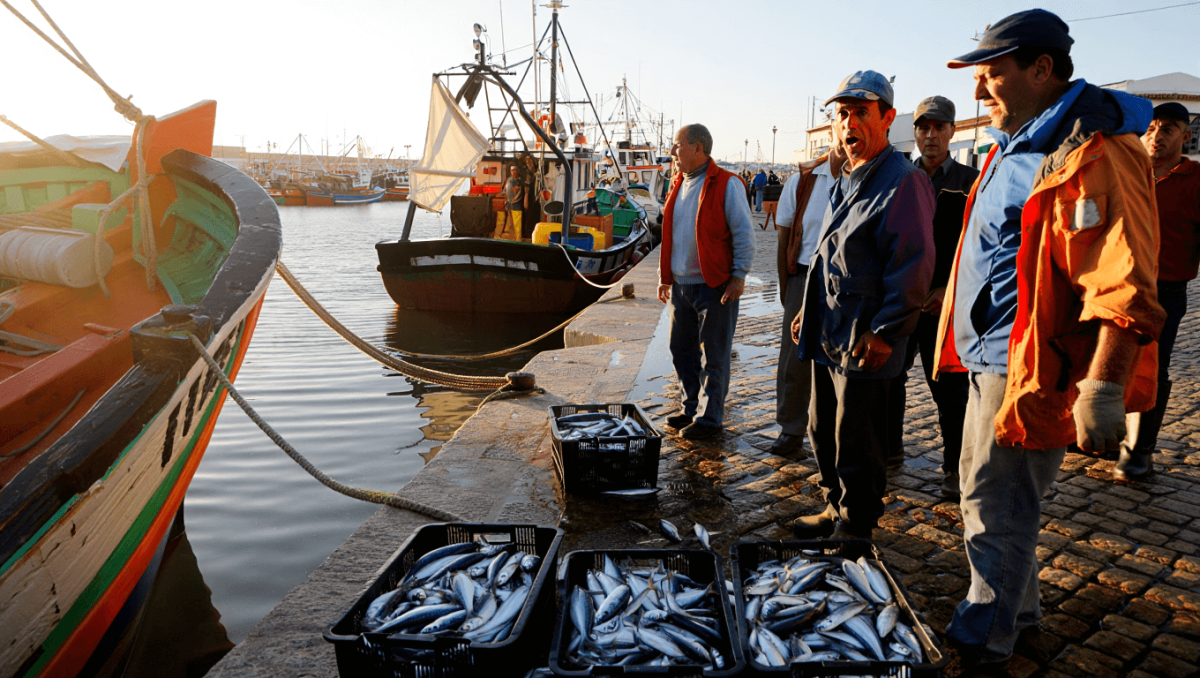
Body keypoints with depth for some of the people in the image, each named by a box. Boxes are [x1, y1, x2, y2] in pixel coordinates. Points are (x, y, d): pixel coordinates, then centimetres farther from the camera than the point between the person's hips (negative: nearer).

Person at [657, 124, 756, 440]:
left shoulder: (726, 185, -8)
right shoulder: (678, 185, 14)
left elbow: (744, 233, -9)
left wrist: (739, 275, -14)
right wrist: (664, 276, 17)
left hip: (715, 285, -8)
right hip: (681, 284, 8)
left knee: (714, 355, 1)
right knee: (681, 349, 14)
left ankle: (710, 418, 10)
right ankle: (692, 408, 28)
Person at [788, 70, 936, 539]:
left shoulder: (903, 182, -13)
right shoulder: (846, 182, 16)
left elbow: (913, 265, -19)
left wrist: (884, 333, -20)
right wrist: (809, 310, 21)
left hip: (865, 345, -9)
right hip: (828, 336, 9)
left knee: (856, 444, 2)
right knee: (824, 430, 19)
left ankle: (855, 529, 19)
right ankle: (836, 510, 36)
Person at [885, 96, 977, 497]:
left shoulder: (970, 182, 2)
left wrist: (949, 289, -13)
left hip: (945, 301, -3)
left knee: (949, 389, 3)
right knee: (889, 377, 9)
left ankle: (955, 467, 16)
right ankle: (890, 449, 27)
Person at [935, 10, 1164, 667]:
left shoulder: (1091, 154, -18)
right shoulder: (1012, 149, 14)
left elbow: (1123, 288, -25)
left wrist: (1102, 390, -29)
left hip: (1027, 367, -10)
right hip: (989, 358, 10)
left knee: (995, 506, 1)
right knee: (985, 489, 20)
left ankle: (981, 639, 19)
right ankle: (1015, 608, 39)